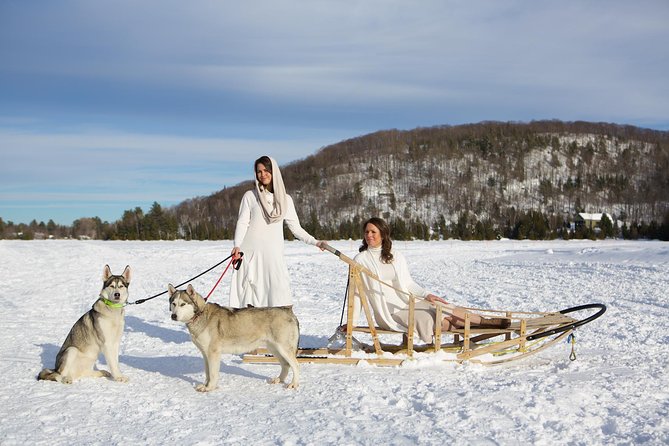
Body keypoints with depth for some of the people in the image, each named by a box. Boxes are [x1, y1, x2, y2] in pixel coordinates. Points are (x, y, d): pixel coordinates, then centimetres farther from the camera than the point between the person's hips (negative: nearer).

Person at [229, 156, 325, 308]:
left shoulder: (285, 199, 14)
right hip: (251, 254, -1)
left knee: (281, 299, -11)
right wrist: (237, 245, -15)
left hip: (274, 255, 2)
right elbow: (242, 223, 2)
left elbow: (295, 227, 16)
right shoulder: (250, 196, 8)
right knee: (250, 299, -7)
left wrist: (315, 242, 4)